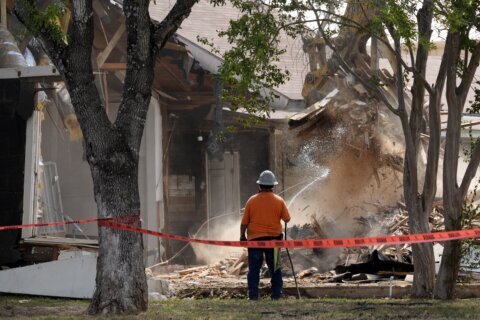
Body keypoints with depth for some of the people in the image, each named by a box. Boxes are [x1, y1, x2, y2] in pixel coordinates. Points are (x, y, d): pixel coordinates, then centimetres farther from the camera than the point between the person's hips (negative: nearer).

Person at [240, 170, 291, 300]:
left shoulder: (252, 200, -3)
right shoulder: (279, 201, -3)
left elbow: (244, 222, -2)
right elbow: (287, 219, 3)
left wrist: (242, 236, 9)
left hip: (254, 238, -1)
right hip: (273, 239, 1)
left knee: (254, 268, 3)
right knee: (275, 268, 10)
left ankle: (253, 294, 1)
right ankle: (276, 293, 9)